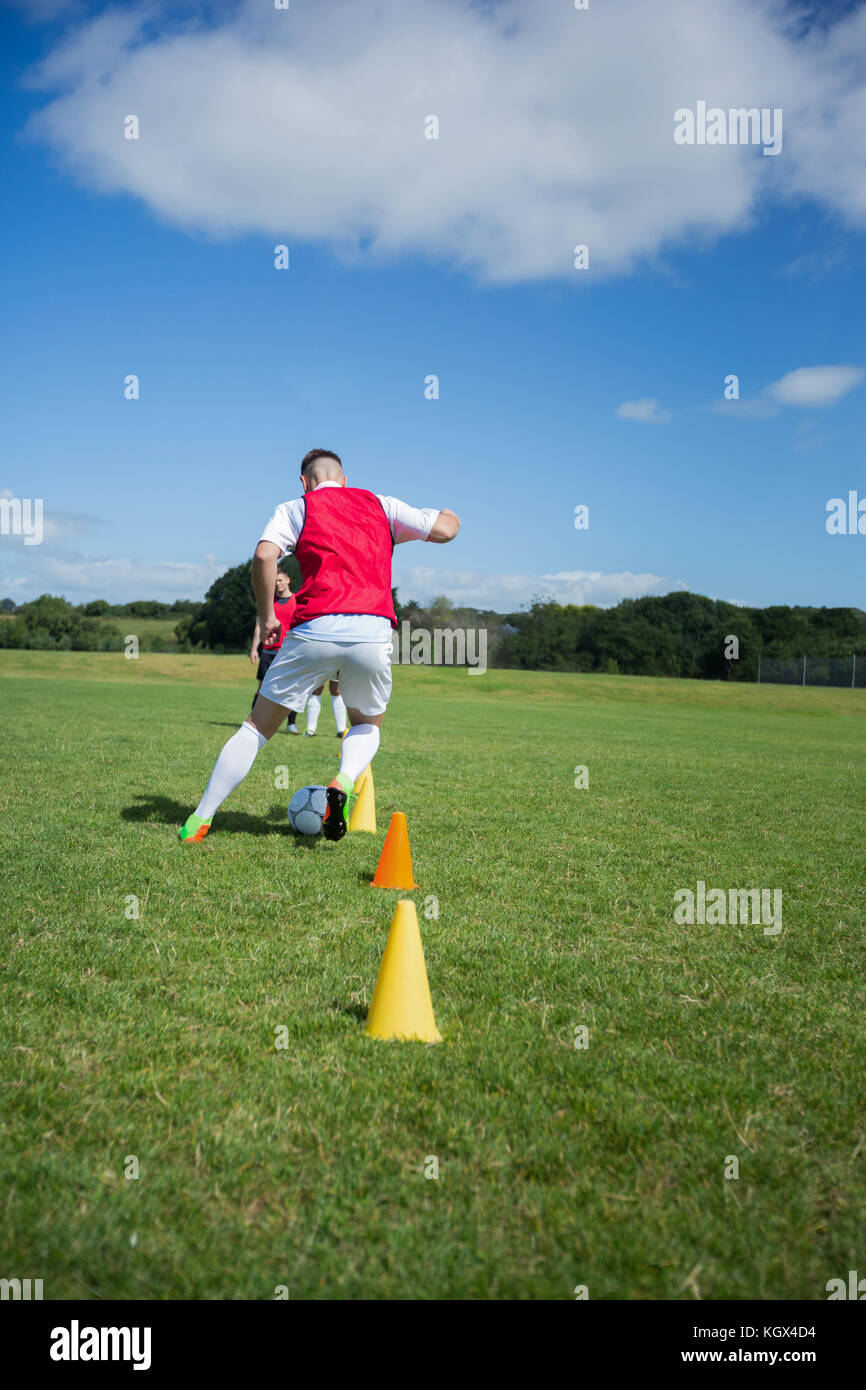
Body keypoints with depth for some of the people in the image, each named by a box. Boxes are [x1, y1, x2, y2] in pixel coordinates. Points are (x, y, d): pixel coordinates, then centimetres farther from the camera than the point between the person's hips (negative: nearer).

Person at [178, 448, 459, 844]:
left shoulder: (296, 508, 14)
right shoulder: (379, 503, 20)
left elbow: (264, 555, -4)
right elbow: (446, 528, 16)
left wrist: (266, 617, 6)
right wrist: (443, 510, 40)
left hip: (314, 631, -1)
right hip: (373, 633, 1)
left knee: (258, 726, 13)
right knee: (367, 725, 27)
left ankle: (199, 821, 12)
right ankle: (343, 782, -4)